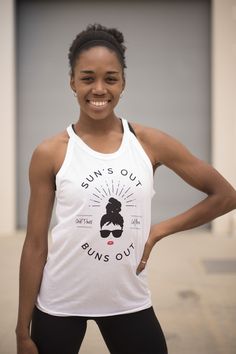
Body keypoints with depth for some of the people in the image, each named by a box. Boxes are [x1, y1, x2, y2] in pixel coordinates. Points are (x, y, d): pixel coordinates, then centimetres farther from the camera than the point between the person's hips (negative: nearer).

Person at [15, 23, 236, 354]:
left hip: (129, 301, 1)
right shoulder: (50, 153, -8)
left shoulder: (150, 143, -4)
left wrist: (158, 230, -4)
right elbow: (35, 244, -5)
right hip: (59, 303, -1)